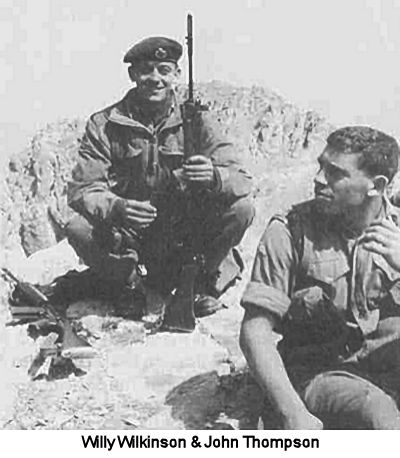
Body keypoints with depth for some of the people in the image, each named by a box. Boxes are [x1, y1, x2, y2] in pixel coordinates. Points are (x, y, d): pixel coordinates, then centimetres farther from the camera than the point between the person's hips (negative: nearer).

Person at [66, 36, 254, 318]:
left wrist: (214, 176, -38)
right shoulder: (104, 125, -6)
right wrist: (116, 208, -37)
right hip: (130, 238, 0)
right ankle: (134, 286, 2)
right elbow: (83, 189, -14)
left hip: (187, 236, 1)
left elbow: (243, 181, -13)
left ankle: (206, 283, 4)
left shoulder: (196, 123, -5)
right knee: (78, 229, -27)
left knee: (241, 209, -22)